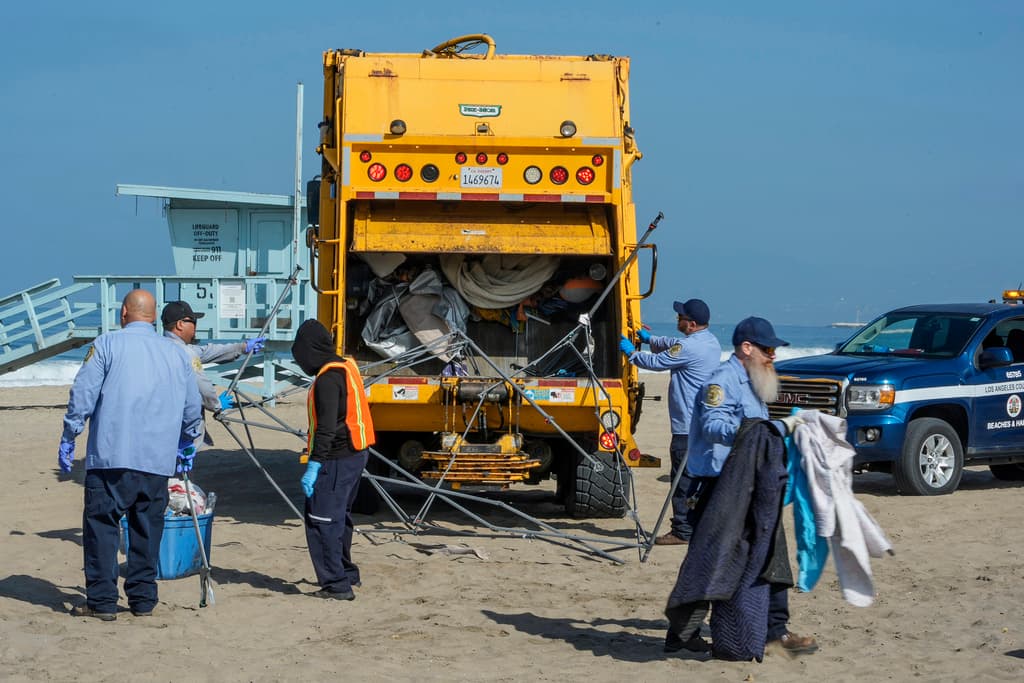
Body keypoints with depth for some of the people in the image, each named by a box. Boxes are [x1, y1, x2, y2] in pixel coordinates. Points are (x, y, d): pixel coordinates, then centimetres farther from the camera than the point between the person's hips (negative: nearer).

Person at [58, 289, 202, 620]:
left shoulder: (107, 344, 1)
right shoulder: (177, 354, 13)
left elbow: (83, 394, -4)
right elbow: (193, 409, 19)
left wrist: (68, 439, 4)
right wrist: (187, 444, 34)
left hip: (111, 457, -4)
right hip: (158, 460, 4)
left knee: (101, 525, 1)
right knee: (147, 529, 12)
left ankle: (102, 602, -2)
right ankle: (143, 599, 15)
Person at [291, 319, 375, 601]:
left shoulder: (327, 378, -18)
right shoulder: (347, 367, 12)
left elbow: (326, 427, -24)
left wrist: (314, 465, -24)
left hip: (337, 461, -10)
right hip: (355, 454, 10)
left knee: (322, 522, -7)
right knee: (340, 517, 23)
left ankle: (336, 584, -8)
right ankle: (347, 573, 36)